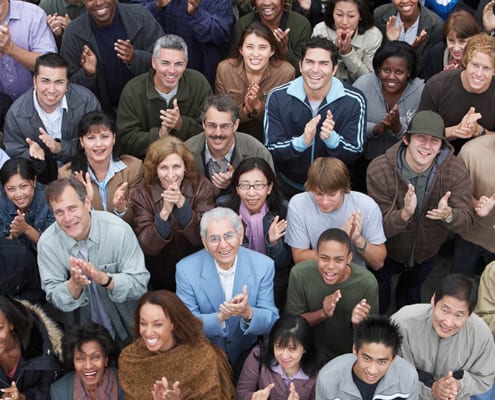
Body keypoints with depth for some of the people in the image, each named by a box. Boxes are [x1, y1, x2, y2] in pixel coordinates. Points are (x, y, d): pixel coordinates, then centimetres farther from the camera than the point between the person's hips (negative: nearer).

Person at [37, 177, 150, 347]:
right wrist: (74, 284, -28)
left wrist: (104, 278, -32)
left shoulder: (119, 230, -16)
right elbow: (55, 299, -7)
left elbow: (140, 284, -15)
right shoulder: (47, 243, -10)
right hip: (79, 331, 1)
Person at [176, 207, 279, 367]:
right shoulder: (185, 269, -10)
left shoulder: (263, 266, -8)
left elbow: (271, 322, -6)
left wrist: (248, 313, -29)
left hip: (248, 355, 2)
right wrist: (220, 317, -30)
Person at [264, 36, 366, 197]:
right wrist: (302, 142, -29)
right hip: (289, 188, 1)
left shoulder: (354, 101, -8)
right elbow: (271, 149, -9)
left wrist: (332, 138, -29)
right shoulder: (278, 97, -7)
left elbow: (355, 154, -8)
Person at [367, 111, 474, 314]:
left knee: (411, 294, 33)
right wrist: (404, 214, -52)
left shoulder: (456, 170, -25)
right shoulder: (379, 170, -31)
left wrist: (448, 215, -49)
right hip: (386, 252, -2)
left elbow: (465, 221, -25)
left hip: (427, 254, 2)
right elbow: (379, 227, -30)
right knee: (377, 300, 25)